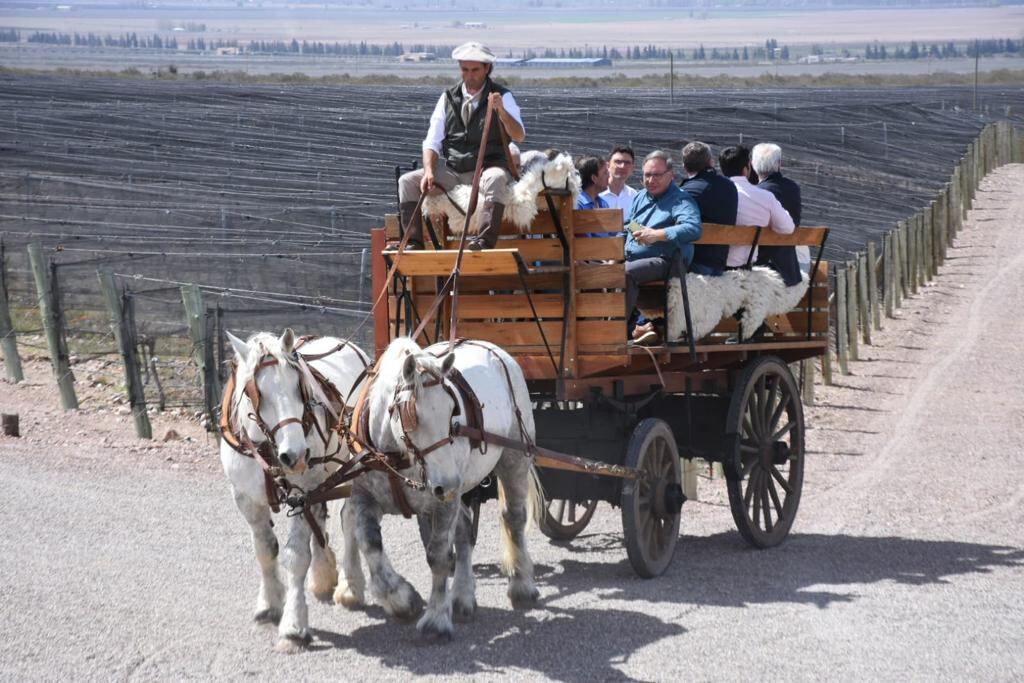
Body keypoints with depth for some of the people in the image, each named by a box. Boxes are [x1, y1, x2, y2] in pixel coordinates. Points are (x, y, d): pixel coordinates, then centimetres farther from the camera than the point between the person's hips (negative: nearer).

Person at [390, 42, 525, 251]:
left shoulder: (502, 96, 0)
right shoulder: (448, 98, 10)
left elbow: (519, 137, -14)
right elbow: (432, 141, 6)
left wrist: (501, 110, -32)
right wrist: (429, 172, -13)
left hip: (488, 168, -4)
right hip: (453, 170, 4)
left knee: (495, 179, -39)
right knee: (407, 181, -12)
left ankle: (486, 240, -47)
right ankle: (413, 242, -20)